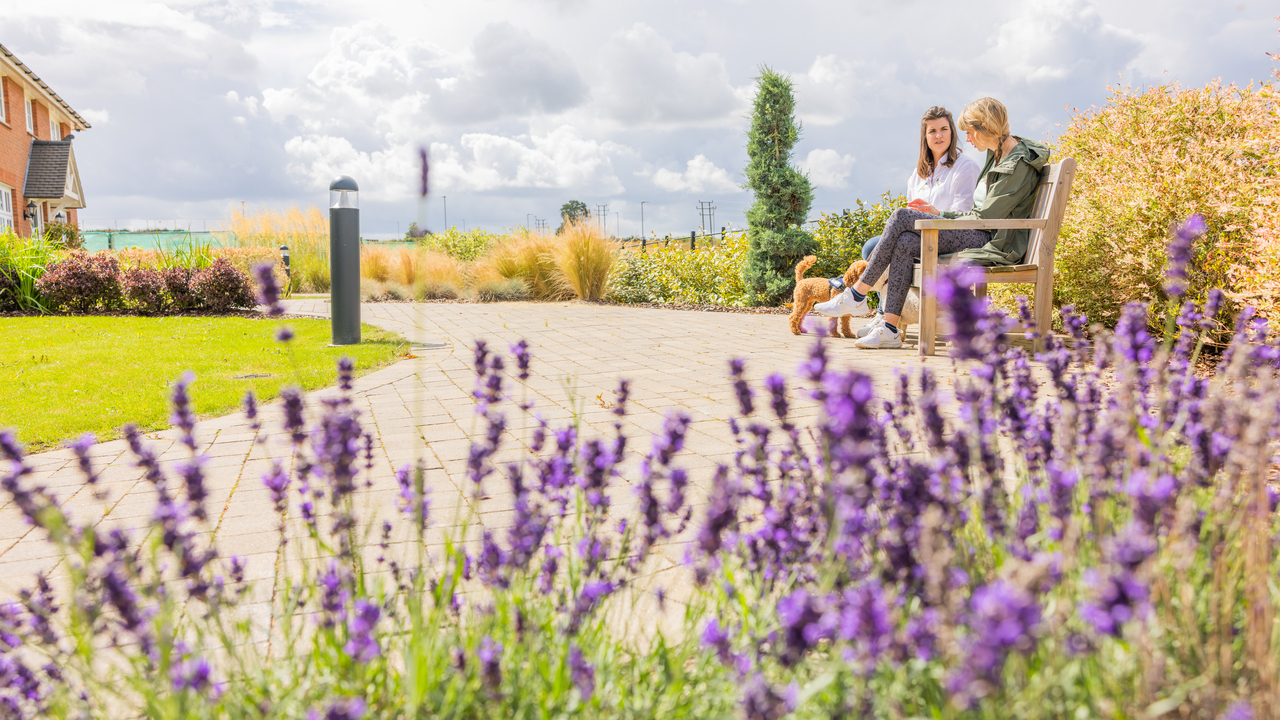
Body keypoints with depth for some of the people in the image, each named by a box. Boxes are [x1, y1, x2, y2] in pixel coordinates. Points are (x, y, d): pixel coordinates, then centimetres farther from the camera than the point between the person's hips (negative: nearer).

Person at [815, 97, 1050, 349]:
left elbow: (985, 218, -15)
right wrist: (940, 214, 10)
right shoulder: (998, 154, 17)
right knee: (904, 244, -12)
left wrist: (940, 216, -3)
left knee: (902, 217, -17)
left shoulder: (1019, 165, -13)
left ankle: (857, 296, -12)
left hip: (993, 244, -9)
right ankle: (889, 330, -15)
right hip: (980, 237, 9)